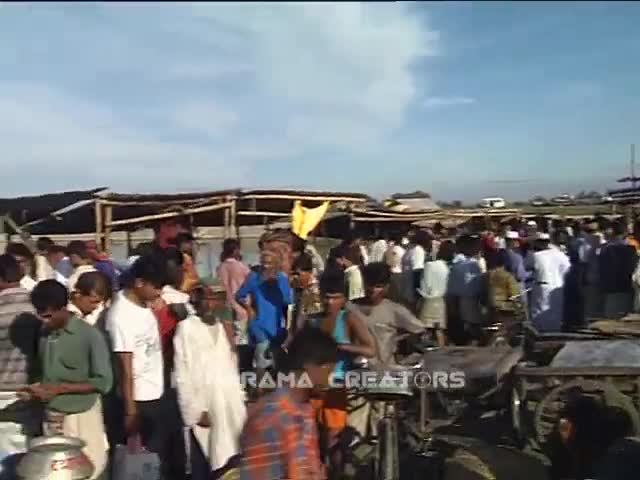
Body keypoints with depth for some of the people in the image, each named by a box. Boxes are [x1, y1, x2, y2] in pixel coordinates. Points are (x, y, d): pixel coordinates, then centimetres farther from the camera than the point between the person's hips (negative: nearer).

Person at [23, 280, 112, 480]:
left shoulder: (89, 336, -15)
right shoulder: (45, 335, 5)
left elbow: (104, 382, -15)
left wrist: (60, 389, -19)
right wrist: (38, 389, -3)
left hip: (81, 420, -6)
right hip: (51, 419, 6)